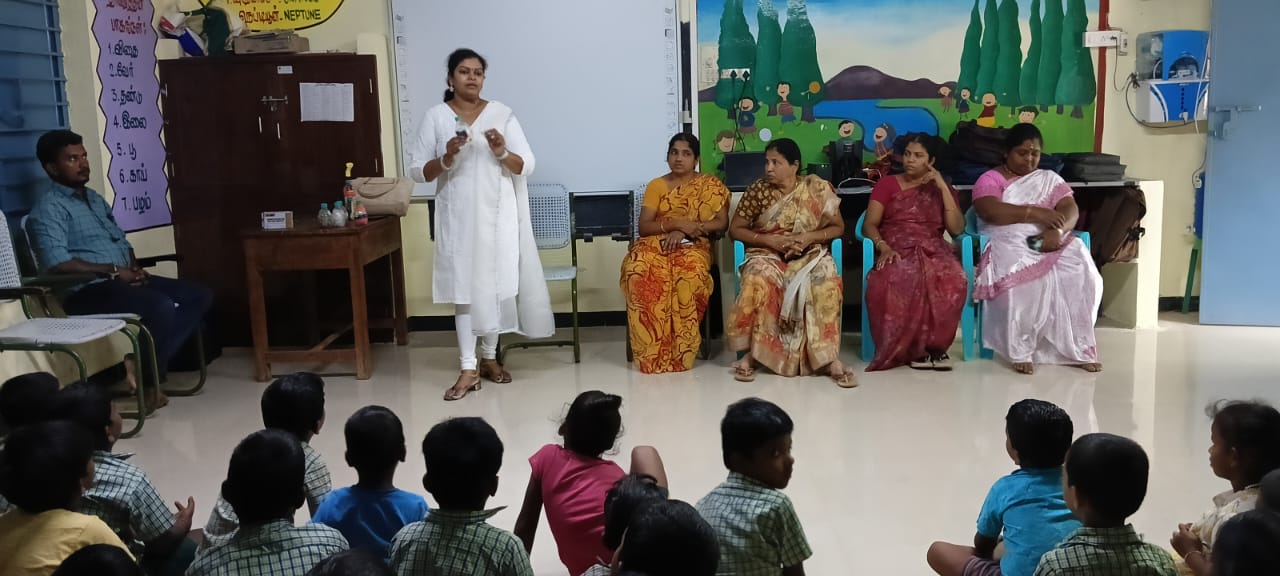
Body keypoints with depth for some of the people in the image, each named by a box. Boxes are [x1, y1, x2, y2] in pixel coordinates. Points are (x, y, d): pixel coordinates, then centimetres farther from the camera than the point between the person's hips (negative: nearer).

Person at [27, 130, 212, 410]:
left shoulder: (95, 198, 21)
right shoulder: (48, 208, -7)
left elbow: (123, 242, 24)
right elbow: (57, 264, -20)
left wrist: (135, 267, 2)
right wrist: (113, 271, -17)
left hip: (125, 280, 9)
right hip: (87, 291, -9)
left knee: (199, 295, -4)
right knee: (161, 306, -33)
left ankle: (147, 363, -10)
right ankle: (148, 378, -11)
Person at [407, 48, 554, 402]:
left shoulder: (501, 114, 3)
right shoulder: (435, 117, 2)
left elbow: (527, 166, 0)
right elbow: (417, 171, 0)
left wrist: (502, 152, -18)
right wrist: (446, 159, -18)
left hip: (497, 214, 1)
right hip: (458, 216, -1)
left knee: (495, 283, 6)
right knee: (464, 286, -4)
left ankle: (489, 357, 23)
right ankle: (468, 369, -2)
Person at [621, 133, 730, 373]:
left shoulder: (711, 185, 9)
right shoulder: (656, 185, 12)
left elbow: (722, 223, -2)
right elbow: (644, 227, 3)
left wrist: (685, 230, -13)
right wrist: (676, 223, -13)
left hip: (692, 246, -1)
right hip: (655, 244, 1)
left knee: (689, 274, -39)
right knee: (640, 271, -35)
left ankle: (679, 351, -27)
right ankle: (653, 351, -30)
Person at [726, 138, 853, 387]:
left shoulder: (818, 189, 1)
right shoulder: (758, 190, 0)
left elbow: (838, 227, 5)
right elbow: (736, 229, 2)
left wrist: (809, 237, -14)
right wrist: (770, 239, -13)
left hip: (809, 254, 1)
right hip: (767, 254, 0)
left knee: (827, 285, -33)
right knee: (758, 284, -36)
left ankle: (829, 357, -27)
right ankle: (751, 352, -23)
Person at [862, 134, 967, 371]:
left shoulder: (942, 189, 19)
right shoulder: (887, 184, 14)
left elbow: (957, 229, 4)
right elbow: (869, 225, 5)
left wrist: (943, 188, -1)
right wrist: (883, 247, -16)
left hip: (933, 250, 1)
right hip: (897, 250, -1)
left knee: (954, 281, -36)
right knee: (897, 283, -39)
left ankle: (934, 343, -21)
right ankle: (915, 347, -25)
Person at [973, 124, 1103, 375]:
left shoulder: (1050, 179, 21)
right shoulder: (990, 179, 9)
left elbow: (1071, 210, 6)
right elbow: (991, 212, -11)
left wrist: (1058, 230, -17)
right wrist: (1035, 212, -16)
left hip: (1050, 240, 4)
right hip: (1008, 242, -4)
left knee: (1079, 271, -29)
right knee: (1022, 275, -38)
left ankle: (1078, 348, -24)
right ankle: (1020, 350, -30)